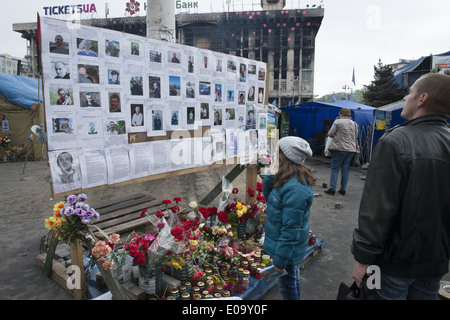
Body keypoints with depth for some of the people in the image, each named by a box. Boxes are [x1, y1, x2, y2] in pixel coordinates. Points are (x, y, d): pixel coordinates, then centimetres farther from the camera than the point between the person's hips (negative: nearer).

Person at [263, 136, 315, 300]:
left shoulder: (295, 189, -32)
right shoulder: (288, 177, -2)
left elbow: (291, 229, -29)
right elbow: (269, 198, 7)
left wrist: (280, 260, -21)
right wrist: (270, 177, -11)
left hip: (287, 248, -9)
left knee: (287, 284, 13)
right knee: (292, 278, 28)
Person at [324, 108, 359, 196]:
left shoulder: (338, 122, -5)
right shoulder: (354, 123, 10)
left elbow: (330, 134, -4)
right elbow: (356, 136, 16)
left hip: (339, 149, -4)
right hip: (351, 149, 5)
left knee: (334, 168, 2)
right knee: (346, 169, 9)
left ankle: (332, 188, -3)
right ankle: (343, 189, 12)